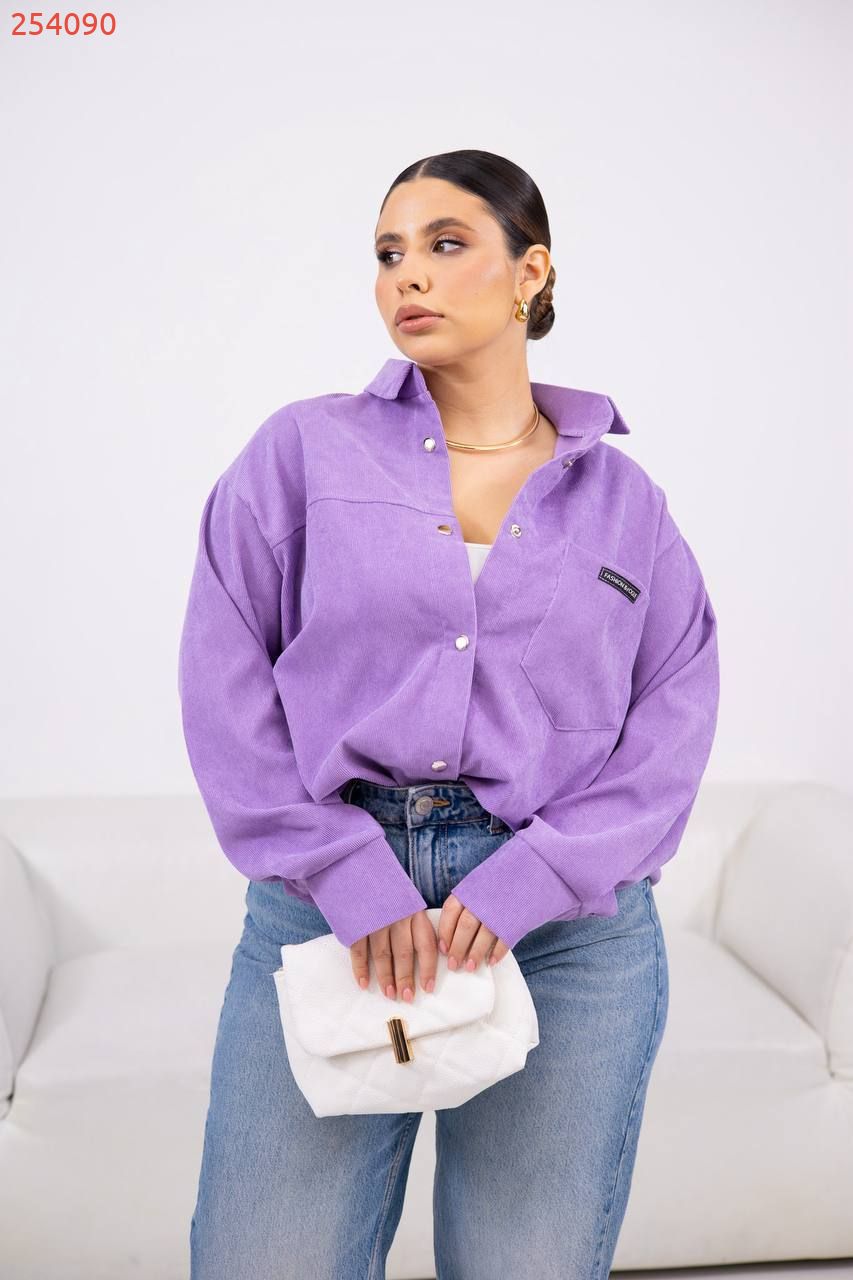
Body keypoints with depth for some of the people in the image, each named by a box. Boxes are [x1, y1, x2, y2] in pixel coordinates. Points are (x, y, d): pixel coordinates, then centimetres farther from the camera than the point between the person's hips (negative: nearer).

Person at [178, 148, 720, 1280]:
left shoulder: (624, 499, 9)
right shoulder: (305, 448, 5)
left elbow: (674, 725, 2)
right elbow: (224, 678, -1)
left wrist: (525, 885, -11)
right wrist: (351, 878, -10)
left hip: (571, 923, 1)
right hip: (325, 902, 0)